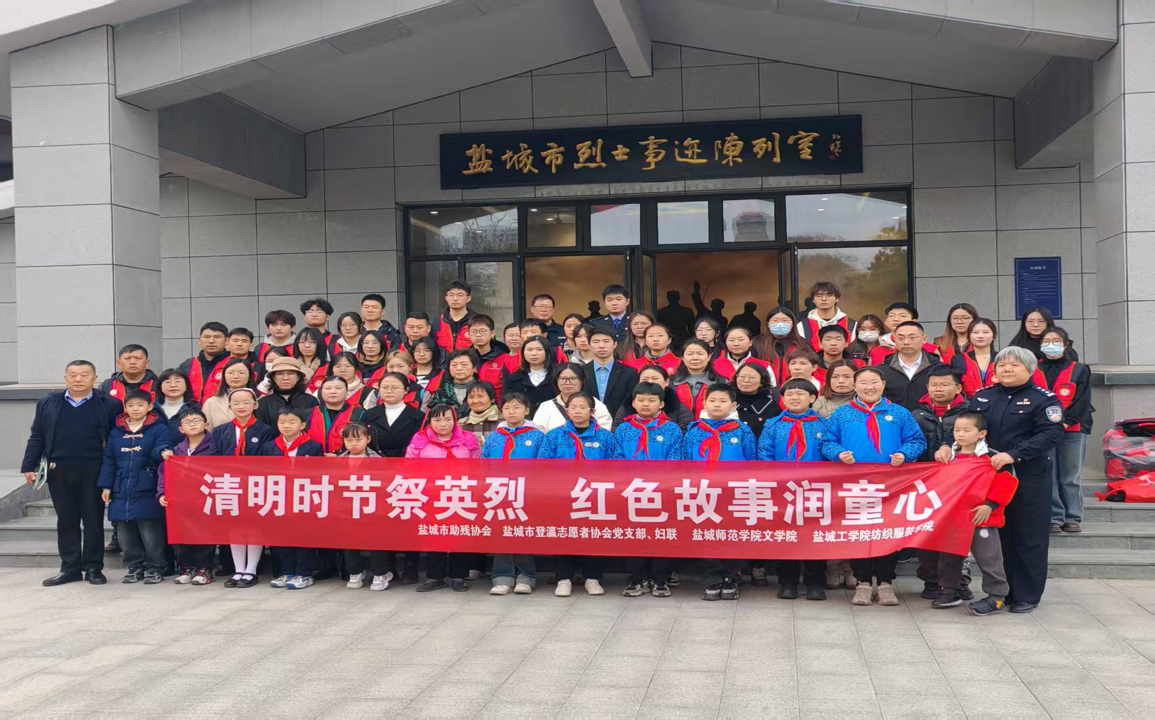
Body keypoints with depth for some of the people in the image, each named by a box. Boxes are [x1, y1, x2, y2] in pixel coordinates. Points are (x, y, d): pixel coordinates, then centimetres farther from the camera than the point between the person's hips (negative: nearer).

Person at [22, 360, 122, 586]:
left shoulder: (109, 405, -1)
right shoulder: (47, 404, 8)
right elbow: (37, 438, 9)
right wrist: (29, 466, 2)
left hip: (94, 471, -2)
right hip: (59, 470, 3)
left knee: (94, 520, 4)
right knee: (66, 521, 9)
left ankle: (94, 568, 12)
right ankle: (70, 568, 16)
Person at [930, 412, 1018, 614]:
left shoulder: (990, 458, -15)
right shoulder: (950, 457, 6)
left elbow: (1008, 482, -20)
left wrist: (990, 505, -23)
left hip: (982, 520, -7)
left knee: (988, 559, 1)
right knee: (949, 557, 15)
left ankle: (997, 597, 11)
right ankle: (950, 591, 29)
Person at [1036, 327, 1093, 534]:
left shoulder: (1079, 370, 8)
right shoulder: (1034, 371, 11)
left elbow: (1082, 401, 0)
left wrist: (1066, 421, -13)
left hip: (1072, 430, -1)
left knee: (1071, 477, 1)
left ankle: (1073, 518, 8)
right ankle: (1054, 518, 3)